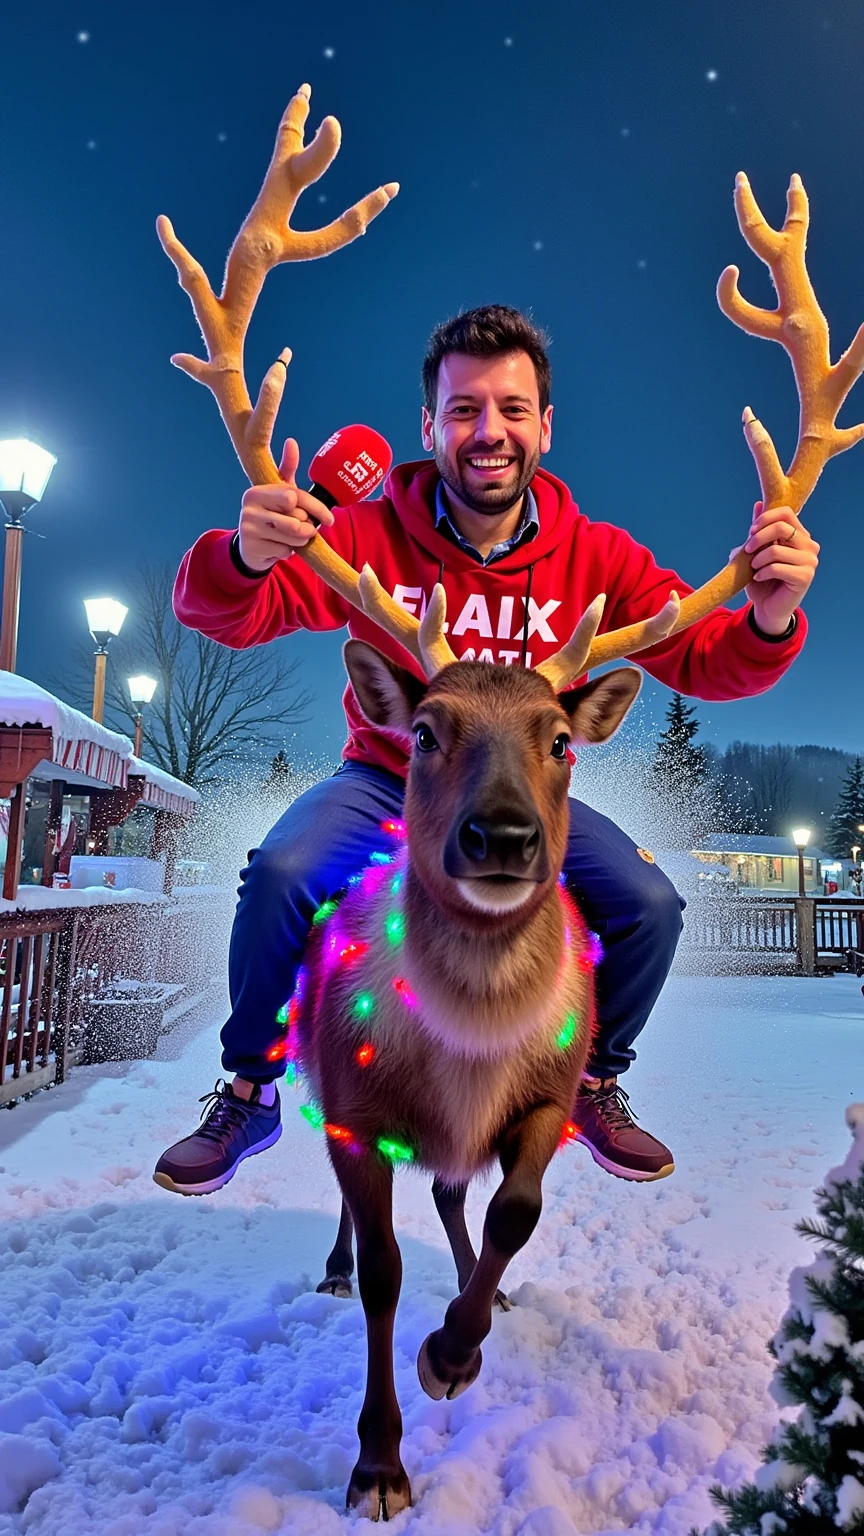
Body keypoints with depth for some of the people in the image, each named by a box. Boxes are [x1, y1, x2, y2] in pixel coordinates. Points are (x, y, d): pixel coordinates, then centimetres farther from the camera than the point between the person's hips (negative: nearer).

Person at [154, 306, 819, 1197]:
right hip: (385, 780, -1)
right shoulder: (367, 538, -15)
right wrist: (244, 556, -46)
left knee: (651, 907, -17)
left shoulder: (595, 556, -10)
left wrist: (770, 617, -36)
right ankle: (248, 1094, 1)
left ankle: (595, 1084, 16)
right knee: (280, 874, -27)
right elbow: (222, 616, -21)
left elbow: (706, 663, -12)